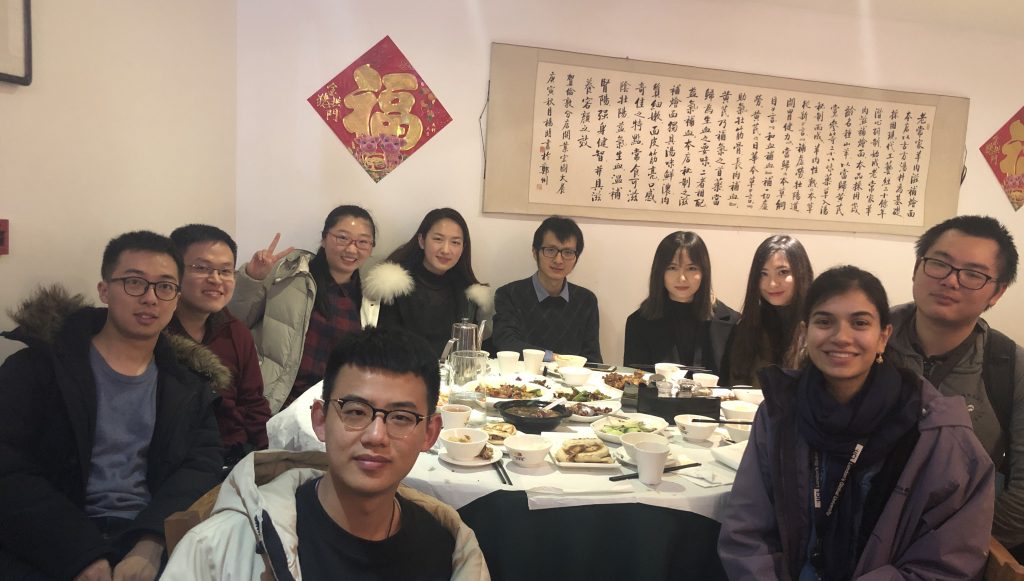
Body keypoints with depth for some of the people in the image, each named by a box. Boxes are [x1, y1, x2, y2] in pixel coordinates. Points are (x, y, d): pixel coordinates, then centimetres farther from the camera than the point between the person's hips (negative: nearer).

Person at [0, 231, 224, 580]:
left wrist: (151, 545, -17)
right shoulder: (39, 365, 4)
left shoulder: (188, 378, 12)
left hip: (158, 542, 2)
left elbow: (202, 465, 1)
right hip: (52, 546, -1)